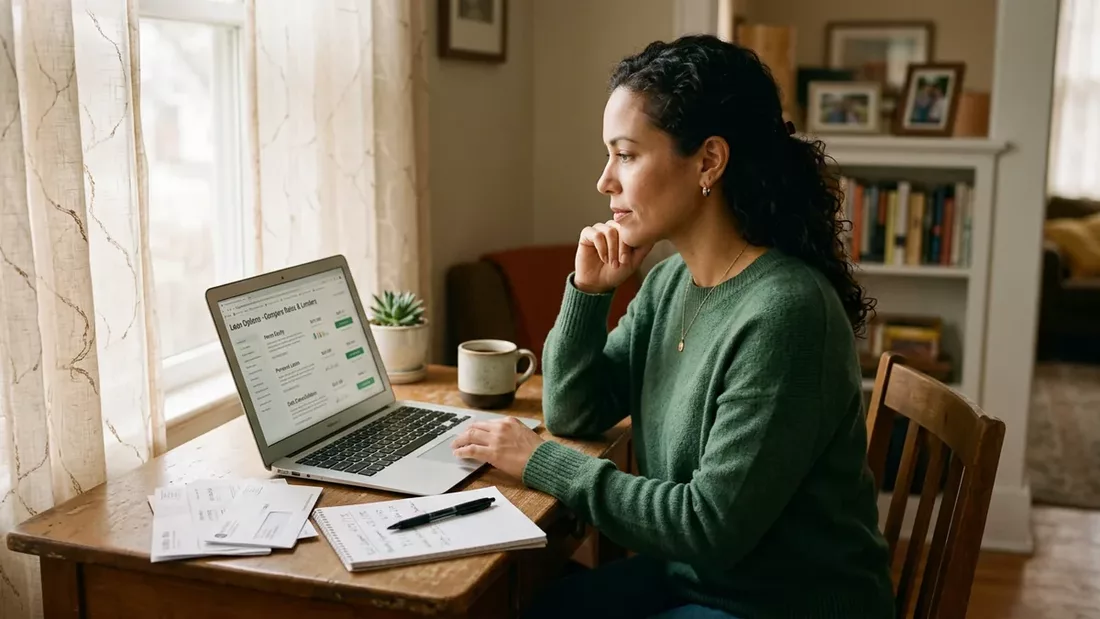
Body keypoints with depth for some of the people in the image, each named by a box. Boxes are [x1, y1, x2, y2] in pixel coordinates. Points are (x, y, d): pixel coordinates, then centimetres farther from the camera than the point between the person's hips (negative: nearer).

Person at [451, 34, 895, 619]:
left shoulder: (784, 312, -27)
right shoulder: (670, 281, -1)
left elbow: (711, 525, -25)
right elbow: (572, 414, 7)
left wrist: (544, 461, -17)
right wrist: (588, 290, -9)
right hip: (689, 571, 7)